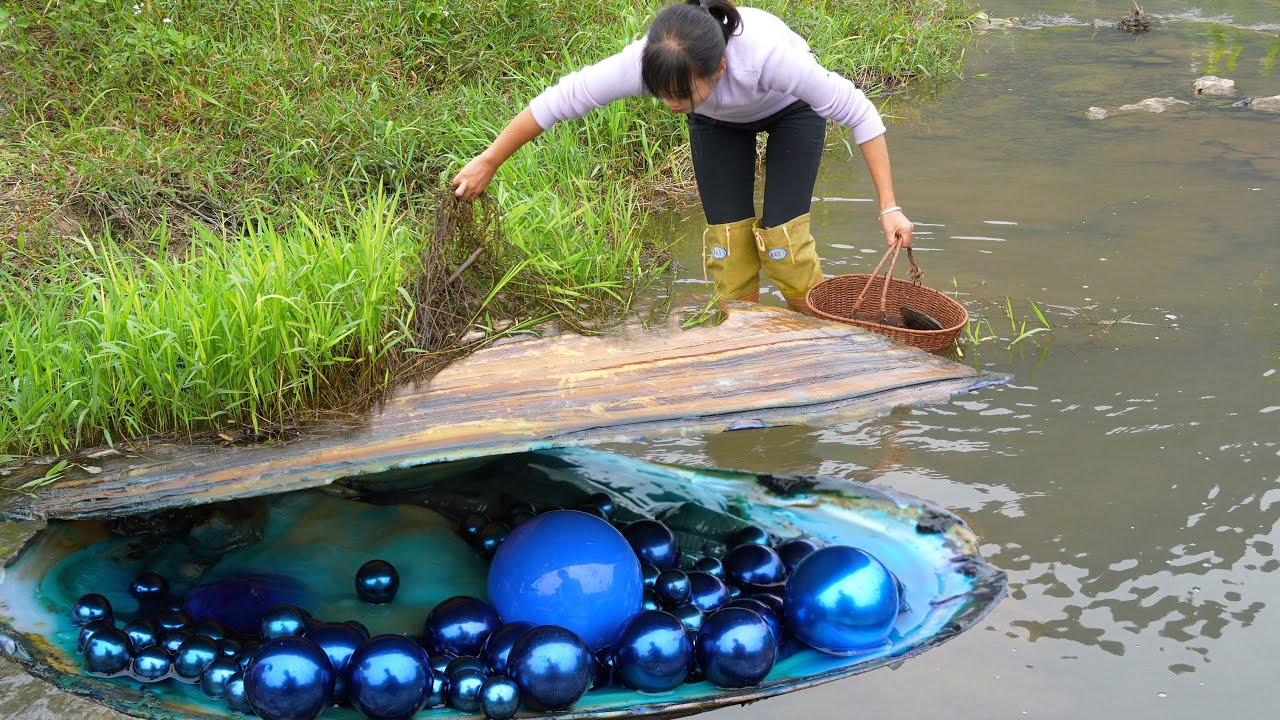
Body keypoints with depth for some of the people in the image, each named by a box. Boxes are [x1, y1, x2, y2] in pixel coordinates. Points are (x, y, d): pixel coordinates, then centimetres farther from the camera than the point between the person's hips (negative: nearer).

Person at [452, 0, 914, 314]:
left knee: (782, 236, -12)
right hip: (720, 122, 3)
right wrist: (488, 163, -18)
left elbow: (858, 113, -34)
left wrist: (889, 207, -32)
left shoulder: (768, 54, -47)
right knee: (727, 239, -5)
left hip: (791, 109, -3)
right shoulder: (645, 62, -39)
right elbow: (560, 100, -25)